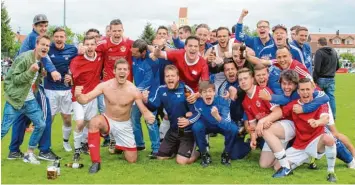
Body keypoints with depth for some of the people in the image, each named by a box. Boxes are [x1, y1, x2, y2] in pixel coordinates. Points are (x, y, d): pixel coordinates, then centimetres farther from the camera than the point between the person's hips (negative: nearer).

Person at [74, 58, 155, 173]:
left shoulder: (133, 90, -20)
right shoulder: (105, 85, -18)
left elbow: (144, 110, -16)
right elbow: (85, 99, -21)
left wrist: (149, 116, -40)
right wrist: (78, 95, -45)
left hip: (124, 125, 1)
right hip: (108, 121, 0)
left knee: (132, 160, 1)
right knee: (94, 122, -38)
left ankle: (119, 145, 39)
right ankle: (96, 162, -26)